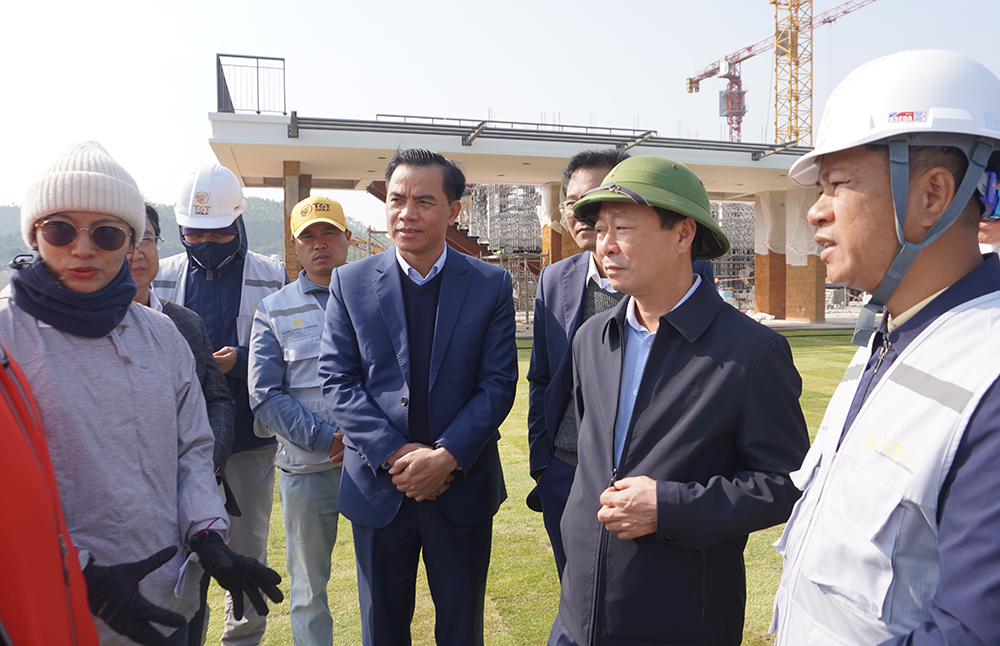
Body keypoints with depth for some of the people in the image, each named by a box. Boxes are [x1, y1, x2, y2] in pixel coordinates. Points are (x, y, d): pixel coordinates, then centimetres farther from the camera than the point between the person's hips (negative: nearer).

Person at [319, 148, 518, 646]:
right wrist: (394, 453, -15)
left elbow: (498, 384, -6)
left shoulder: (491, 285, -2)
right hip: (378, 488, 1)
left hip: (463, 488, 0)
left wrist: (445, 456, -17)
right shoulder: (350, 282, 0)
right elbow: (337, 382, -4)